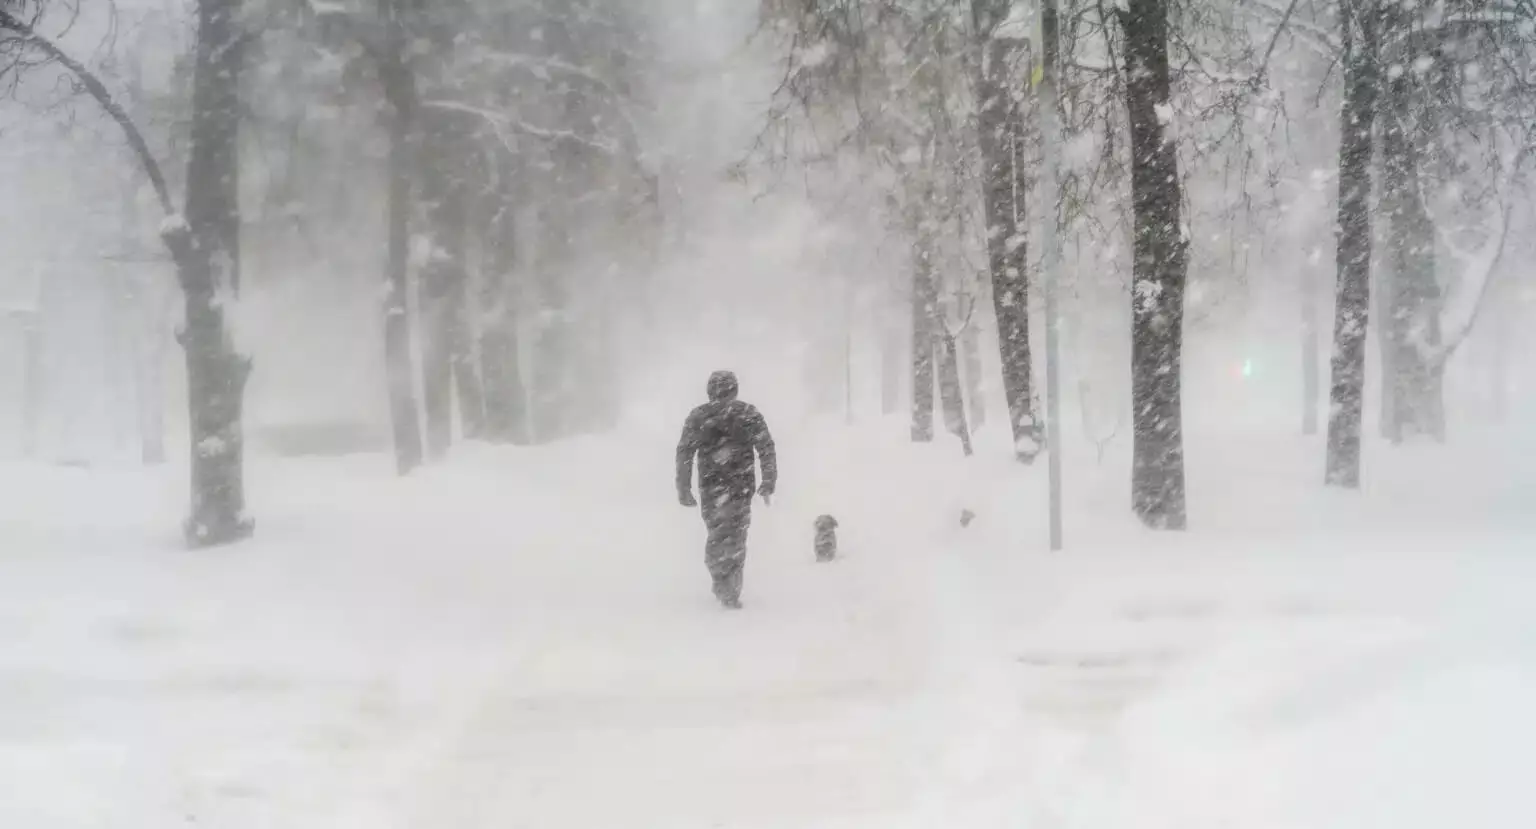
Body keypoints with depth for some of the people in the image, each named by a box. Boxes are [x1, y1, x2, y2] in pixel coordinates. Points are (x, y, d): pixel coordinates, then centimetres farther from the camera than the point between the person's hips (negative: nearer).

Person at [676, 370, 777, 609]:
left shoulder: (697, 417, 2)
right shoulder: (749, 414, 3)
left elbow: (684, 453, 1)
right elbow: (766, 449, 1)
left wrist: (684, 489, 6)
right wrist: (768, 484, 5)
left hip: (710, 486, 0)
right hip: (741, 485, 0)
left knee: (717, 535, 11)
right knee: (736, 537, 7)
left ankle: (723, 586, -2)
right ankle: (731, 592, 2)